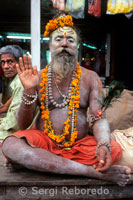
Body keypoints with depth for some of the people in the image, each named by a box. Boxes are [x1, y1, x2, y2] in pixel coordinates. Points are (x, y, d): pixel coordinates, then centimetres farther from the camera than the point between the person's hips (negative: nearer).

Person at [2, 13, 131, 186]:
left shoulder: (90, 78, 4)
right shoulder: (38, 77, 3)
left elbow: (99, 118, -6)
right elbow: (23, 125, -2)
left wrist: (104, 145, -28)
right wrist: (29, 91, -19)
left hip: (80, 143, 1)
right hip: (44, 141, 0)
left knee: (114, 150, -27)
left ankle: (32, 162, -18)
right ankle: (93, 171, -32)